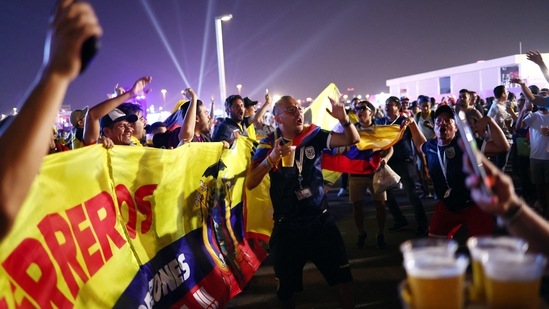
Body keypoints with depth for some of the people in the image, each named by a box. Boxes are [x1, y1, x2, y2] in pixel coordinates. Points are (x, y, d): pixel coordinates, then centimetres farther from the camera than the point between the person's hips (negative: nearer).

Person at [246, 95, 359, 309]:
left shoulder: (313, 135, -2)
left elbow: (352, 140, -7)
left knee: (343, 276, 9)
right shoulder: (268, 145, -6)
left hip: (321, 220, 1)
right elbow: (250, 183, -13)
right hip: (287, 226, -1)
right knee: (286, 287, 13)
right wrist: (271, 159, -28)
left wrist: (344, 120, -26)